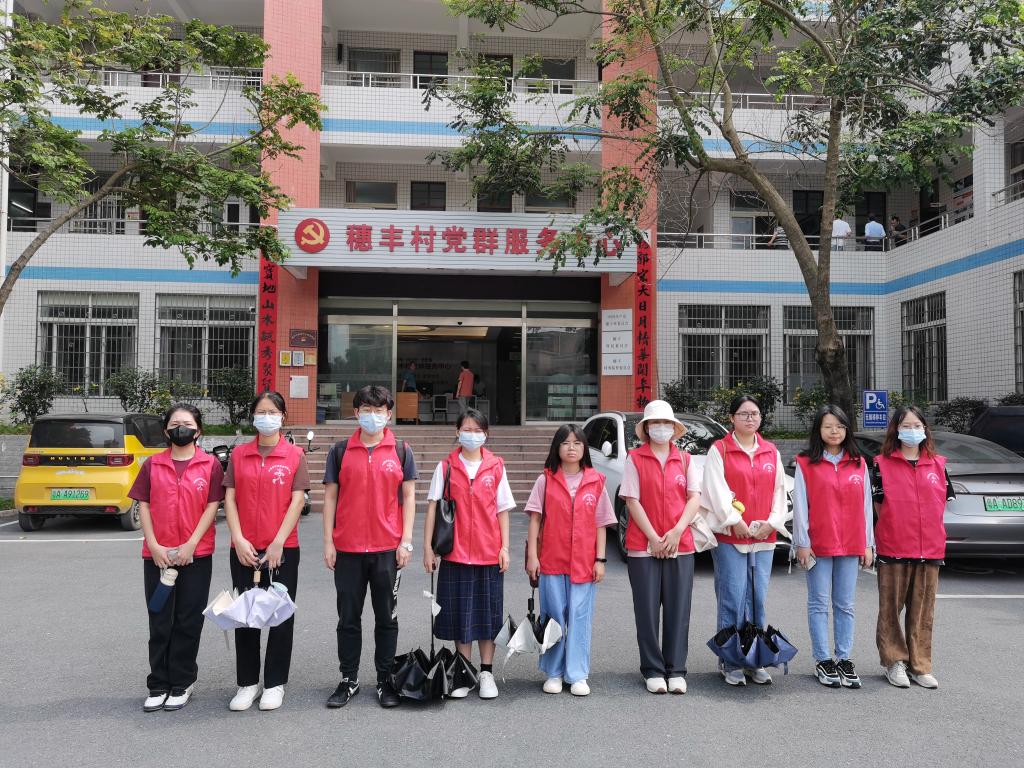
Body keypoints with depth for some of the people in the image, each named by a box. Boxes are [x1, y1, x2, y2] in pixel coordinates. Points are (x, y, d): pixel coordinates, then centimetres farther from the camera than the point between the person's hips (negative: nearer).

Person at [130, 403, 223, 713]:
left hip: (196, 555, -2)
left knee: (188, 622, 5)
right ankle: (158, 685, 18)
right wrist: (153, 545, -7)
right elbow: (143, 505, 4)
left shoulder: (210, 465, 0)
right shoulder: (153, 464, 6)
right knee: (160, 622, 8)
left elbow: (212, 507, -4)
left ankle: (182, 684, 17)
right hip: (157, 555, 2)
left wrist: (191, 544, -12)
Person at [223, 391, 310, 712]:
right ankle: (248, 683, 21)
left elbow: (297, 501, -5)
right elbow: (229, 498, 3)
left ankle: (275, 684, 17)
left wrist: (278, 543, -12)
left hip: (283, 549, -2)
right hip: (244, 549, 2)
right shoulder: (239, 454, 7)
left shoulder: (295, 455, 0)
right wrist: (239, 540, -8)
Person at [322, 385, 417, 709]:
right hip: (347, 548, 1)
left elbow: (409, 497, 3)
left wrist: (406, 541, -4)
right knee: (348, 618, 10)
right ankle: (348, 680, 23)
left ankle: (385, 680, 21)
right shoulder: (341, 450, 4)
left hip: (388, 548, -1)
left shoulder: (401, 450, 3)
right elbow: (330, 497, 5)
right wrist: (328, 542, -1)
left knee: (387, 618, 9)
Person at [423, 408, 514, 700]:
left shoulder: (496, 467, 3)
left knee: (488, 612, 7)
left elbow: (502, 510, 5)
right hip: (455, 553, 0)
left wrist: (505, 548, -1)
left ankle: (486, 673, 19)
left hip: (489, 554, 0)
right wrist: (428, 548, -4)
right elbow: (432, 507, 1)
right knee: (459, 614, 7)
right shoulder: (446, 467, 1)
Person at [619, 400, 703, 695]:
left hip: (680, 546, 2)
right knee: (648, 611, 3)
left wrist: (677, 532, -11)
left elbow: (695, 498, 3)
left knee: (678, 610, 4)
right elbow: (632, 501, -3)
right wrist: (653, 537, -10)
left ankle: (676, 671, 15)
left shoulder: (685, 459, 9)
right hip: (643, 547, -2)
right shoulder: (635, 459, 2)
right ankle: (653, 671, 15)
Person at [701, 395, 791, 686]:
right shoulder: (719, 450, 0)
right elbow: (717, 491, -8)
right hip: (729, 537, -4)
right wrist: (734, 521, -13)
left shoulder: (771, 452, 13)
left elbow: (780, 490, 11)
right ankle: (730, 663, 5)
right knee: (732, 600, -4)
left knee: (758, 600, 8)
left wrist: (772, 522, -1)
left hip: (764, 537, 4)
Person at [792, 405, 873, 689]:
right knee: (819, 604, 4)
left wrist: (868, 544, 6)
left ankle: (844, 659, 16)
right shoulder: (805, 463, -1)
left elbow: (866, 505, 9)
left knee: (845, 605, 8)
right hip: (818, 545, -3)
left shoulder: (859, 464, 8)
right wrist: (802, 543, -8)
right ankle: (823, 661, 11)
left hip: (850, 545, 3)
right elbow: (800, 505, -4)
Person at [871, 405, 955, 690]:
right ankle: (894, 662, 15)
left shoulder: (938, 464, 9)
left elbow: (945, 501, 14)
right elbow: (879, 504, 0)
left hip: (930, 549, 3)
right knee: (891, 608, 3)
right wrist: (899, 527, -4)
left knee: (922, 612, 8)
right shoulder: (883, 464, 0)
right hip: (893, 549, -3)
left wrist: (929, 529, 6)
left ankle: (920, 665, 17)